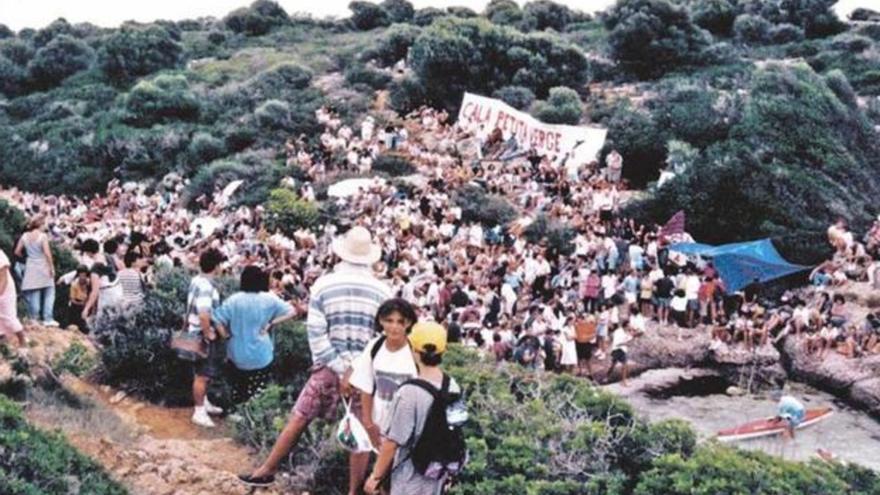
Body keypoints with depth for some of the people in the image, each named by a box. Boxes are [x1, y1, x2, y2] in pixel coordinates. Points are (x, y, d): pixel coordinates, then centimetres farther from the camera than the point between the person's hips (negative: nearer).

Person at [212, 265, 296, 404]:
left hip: (238, 355, 1)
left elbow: (217, 318, -11)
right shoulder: (269, 299, -7)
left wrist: (226, 335, 2)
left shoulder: (234, 300, -7)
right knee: (257, 395, 3)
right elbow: (291, 312, -6)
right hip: (261, 356, -1)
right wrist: (271, 323, -6)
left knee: (238, 391, 17)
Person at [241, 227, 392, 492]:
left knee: (298, 420, 14)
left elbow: (316, 334, -8)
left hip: (328, 367, 1)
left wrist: (341, 369, -10)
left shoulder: (323, 285, -3)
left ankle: (267, 470, 26)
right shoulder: (382, 290, -3)